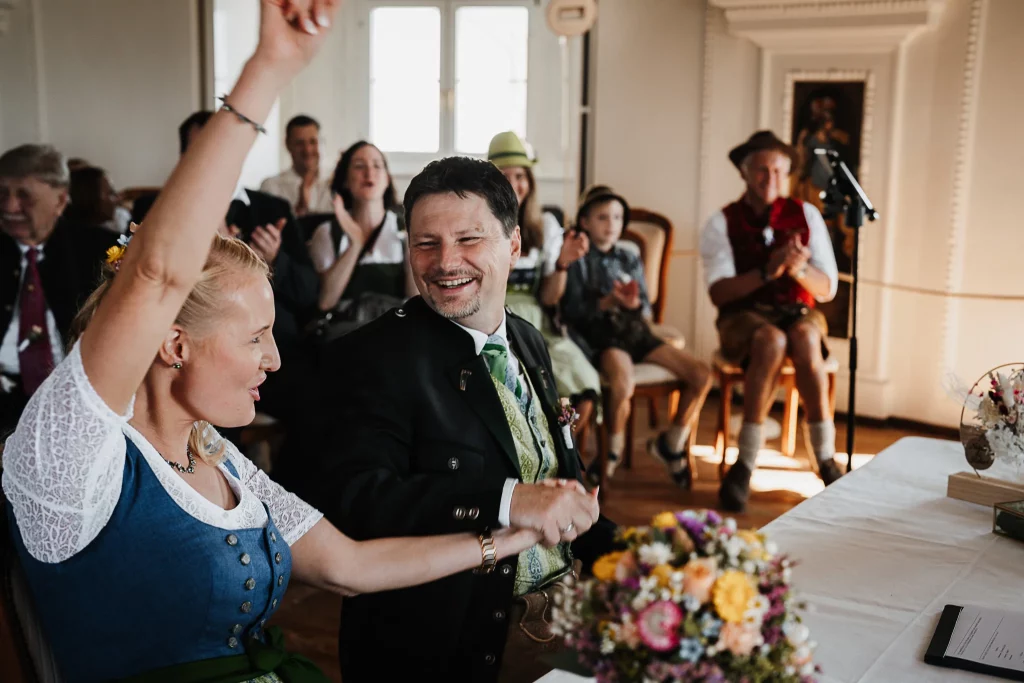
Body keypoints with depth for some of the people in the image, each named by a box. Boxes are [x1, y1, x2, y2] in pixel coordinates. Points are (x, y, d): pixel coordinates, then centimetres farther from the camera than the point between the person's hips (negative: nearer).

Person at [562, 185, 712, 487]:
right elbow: (572, 311, -3)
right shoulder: (579, 261, 7)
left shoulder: (630, 260, 21)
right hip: (601, 332, -6)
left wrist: (636, 304, -9)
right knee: (623, 382, -38)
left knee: (701, 374, -9)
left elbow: (647, 311, 15)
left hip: (636, 329, 6)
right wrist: (608, 302, -18)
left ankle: (672, 443, 12)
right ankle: (613, 449, -7)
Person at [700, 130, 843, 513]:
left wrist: (799, 268, -19)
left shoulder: (805, 215, 7)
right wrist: (768, 271, -26)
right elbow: (718, 292, -12)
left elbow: (827, 290, 2)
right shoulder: (722, 223, 0)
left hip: (798, 313, 2)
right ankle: (745, 464, -31)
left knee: (805, 339, -34)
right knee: (771, 341, -37)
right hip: (744, 317, -2)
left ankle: (826, 459, -26)